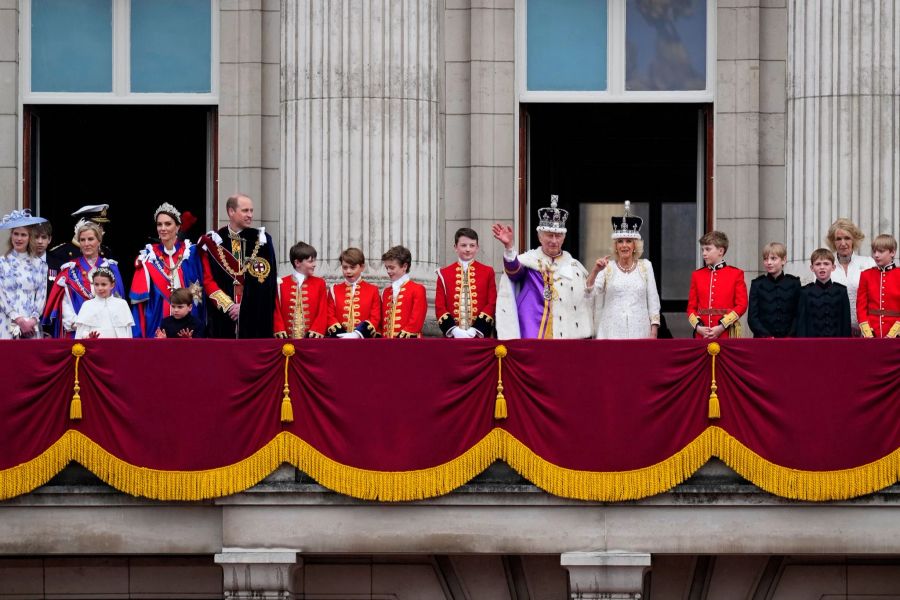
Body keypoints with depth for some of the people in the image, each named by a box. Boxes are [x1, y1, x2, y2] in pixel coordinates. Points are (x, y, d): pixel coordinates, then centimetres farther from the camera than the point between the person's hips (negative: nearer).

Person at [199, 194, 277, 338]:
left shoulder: (261, 240, 5)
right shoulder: (213, 242, 6)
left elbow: (266, 280, -1)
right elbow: (208, 280, 1)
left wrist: (244, 307, -10)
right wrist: (228, 306, -10)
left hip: (255, 318, 0)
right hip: (222, 315, 0)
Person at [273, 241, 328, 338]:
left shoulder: (319, 283, 6)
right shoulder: (281, 284, 5)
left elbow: (323, 311, 1)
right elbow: (276, 310, 4)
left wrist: (317, 330, -12)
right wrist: (280, 329, -9)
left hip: (311, 337, 0)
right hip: (288, 337, 0)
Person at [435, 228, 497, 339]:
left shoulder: (487, 272, 7)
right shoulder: (444, 274, 8)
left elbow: (492, 304, 2)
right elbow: (439, 306, 4)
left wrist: (476, 330, -11)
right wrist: (453, 330, -11)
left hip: (480, 336, 0)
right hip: (453, 336, 0)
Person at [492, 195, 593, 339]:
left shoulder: (575, 267, 12)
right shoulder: (529, 260, 2)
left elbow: (585, 305, 15)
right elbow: (514, 269, -21)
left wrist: (586, 338, 7)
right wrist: (508, 246, -41)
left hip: (568, 338, 3)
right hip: (532, 336, -3)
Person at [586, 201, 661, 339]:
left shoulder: (645, 266, 10)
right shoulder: (607, 267, 7)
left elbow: (653, 300, 9)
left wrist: (654, 331, 2)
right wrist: (594, 272, -18)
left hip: (639, 333, 1)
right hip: (611, 333, -1)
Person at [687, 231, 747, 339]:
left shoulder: (736, 274, 2)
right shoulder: (697, 275, 11)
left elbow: (742, 305, -3)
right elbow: (691, 306, 10)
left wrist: (721, 327, -12)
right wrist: (698, 326, -8)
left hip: (727, 333, -2)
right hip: (702, 334, 2)